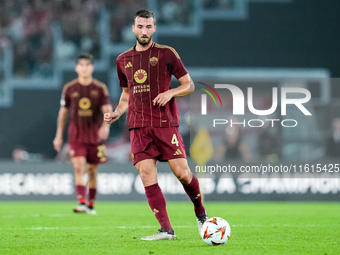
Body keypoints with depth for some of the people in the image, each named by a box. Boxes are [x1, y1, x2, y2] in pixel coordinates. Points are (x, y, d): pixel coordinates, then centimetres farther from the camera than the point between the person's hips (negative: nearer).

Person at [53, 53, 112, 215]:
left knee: (92, 170, 7)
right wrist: (59, 135, 12)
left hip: (95, 136, 1)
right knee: (79, 168, -15)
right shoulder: (69, 89, 4)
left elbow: (107, 109, -4)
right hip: (76, 135, -1)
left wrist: (106, 125, -25)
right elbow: (63, 111, 11)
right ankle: (82, 203, -24)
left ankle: (91, 205, 17)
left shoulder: (100, 88, 2)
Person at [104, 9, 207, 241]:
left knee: (182, 172, -9)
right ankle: (166, 230, -7)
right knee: (147, 176, -9)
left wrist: (170, 93, -14)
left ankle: (201, 213, 18)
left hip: (165, 123, -3)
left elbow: (189, 84, 5)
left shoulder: (166, 54, 3)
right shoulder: (123, 60, 15)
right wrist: (117, 113, 7)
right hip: (139, 127, 3)